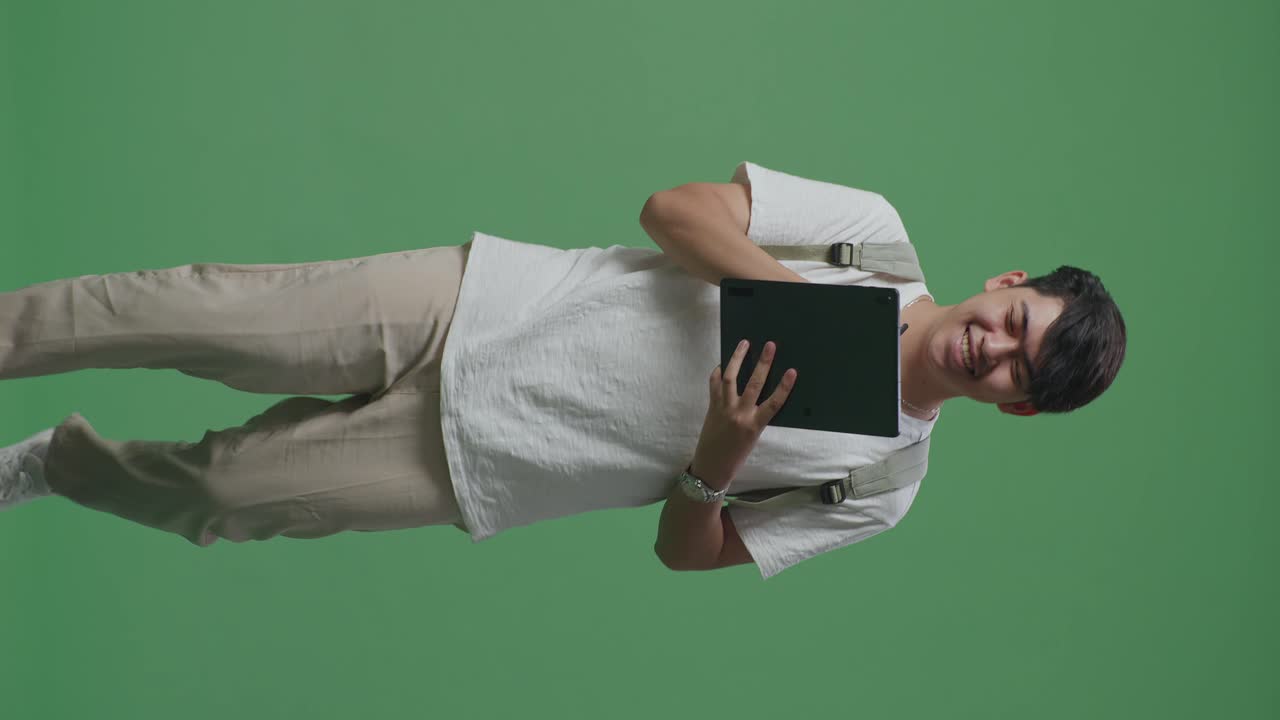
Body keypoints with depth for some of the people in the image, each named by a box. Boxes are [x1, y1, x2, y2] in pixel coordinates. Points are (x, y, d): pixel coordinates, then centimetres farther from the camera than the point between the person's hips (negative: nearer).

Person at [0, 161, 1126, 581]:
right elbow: (673, 207, -8)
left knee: (212, 495, -2)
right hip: (468, 304, 0)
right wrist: (790, 288, -23)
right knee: (202, 314, -7)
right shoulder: (876, 233, -6)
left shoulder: (879, 488, -4)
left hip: (467, 466, 0)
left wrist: (719, 462, -22)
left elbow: (689, 552, 0)